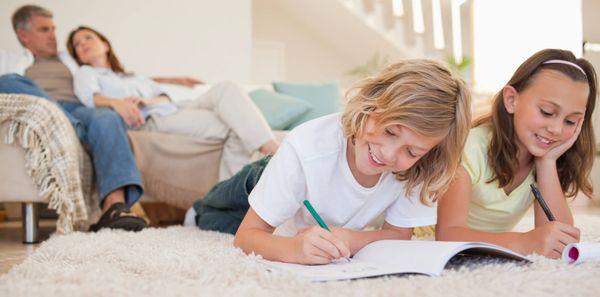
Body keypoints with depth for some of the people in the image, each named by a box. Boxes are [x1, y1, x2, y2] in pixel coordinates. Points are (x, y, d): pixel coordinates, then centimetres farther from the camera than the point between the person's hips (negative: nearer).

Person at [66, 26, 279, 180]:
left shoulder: (134, 77, 38)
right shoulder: (85, 74, 25)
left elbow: (164, 97, 20)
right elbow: (89, 96, 0)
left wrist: (147, 101, -5)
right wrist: (115, 102, -24)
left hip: (173, 111, 6)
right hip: (149, 122, -6)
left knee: (225, 89, -23)